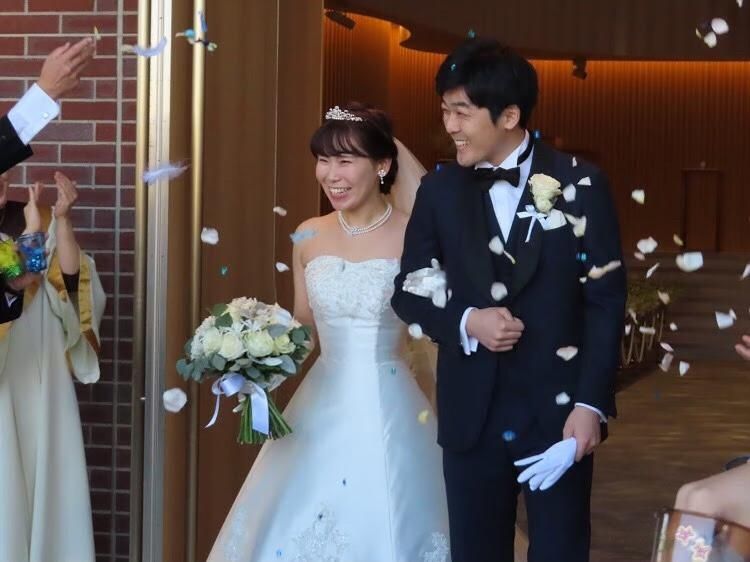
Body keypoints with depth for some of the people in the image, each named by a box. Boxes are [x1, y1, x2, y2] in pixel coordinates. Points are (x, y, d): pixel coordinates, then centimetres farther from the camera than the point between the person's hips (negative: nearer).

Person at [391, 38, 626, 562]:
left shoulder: (580, 184, -4)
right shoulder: (440, 190, 3)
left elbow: (606, 301, -5)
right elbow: (408, 291, 9)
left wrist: (591, 403, -12)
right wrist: (465, 322, -11)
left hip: (558, 408, -2)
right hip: (471, 413, 2)